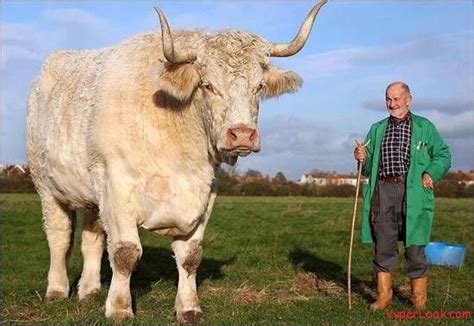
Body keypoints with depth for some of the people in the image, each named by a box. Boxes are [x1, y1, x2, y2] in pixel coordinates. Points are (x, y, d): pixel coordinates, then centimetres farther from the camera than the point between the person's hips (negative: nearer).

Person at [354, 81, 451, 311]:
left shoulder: (424, 127, 9)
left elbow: (443, 155, 8)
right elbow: (368, 168, 17)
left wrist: (430, 173, -8)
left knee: (414, 245, 0)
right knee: (383, 246, 4)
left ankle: (419, 300, 12)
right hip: (383, 191, 3)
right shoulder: (377, 129, 17)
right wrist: (362, 159, -5)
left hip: (412, 193, -3)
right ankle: (383, 296, 15)